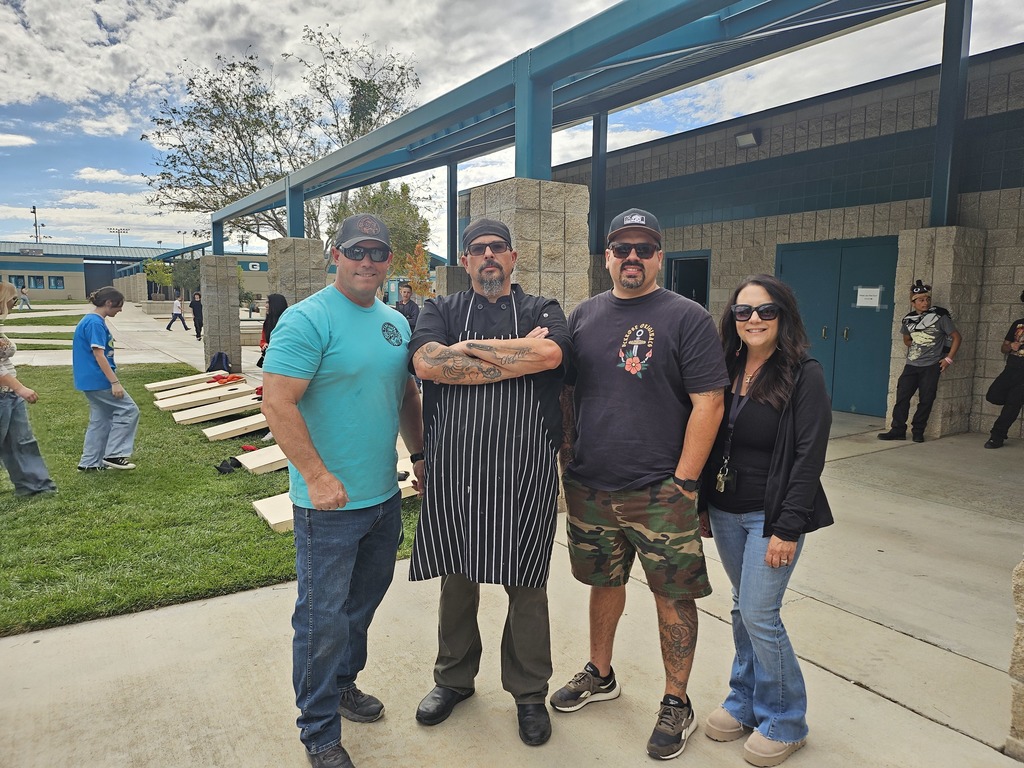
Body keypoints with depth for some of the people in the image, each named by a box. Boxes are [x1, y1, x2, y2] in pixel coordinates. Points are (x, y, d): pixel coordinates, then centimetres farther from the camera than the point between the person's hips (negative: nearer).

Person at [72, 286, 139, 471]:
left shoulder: (90, 321, 14)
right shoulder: (95, 323, -17)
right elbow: (98, 354, -21)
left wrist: (111, 380, 24)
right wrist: (115, 382, -22)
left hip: (91, 380, 10)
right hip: (99, 380, -10)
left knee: (100, 419, 15)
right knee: (128, 410, -2)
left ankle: (90, 462, 20)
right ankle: (113, 454, 0)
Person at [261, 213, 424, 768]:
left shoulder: (396, 323, 9)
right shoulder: (308, 319, -15)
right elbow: (277, 402, -20)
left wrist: (420, 456, 15)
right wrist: (317, 476, -23)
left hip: (384, 495, 8)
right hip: (329, 501, -7)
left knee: (364, 600, 22)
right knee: (324, 617, 5)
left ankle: (342, 683, 45)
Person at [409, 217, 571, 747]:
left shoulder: (542, 311, 7)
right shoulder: (441, 310, 9)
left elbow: (550, 353, -17)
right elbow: (426, 362, -13)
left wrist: (468, 347, -11)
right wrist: (516, 357, -13)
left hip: (526, 472, -1)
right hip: (453, 470, 1)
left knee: (526, 587, 11)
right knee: (457, 579, 16)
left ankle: (529, 693, 31)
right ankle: (454, 678, 39)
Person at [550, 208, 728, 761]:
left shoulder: (687, 318, -6)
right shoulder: (584, 316, 9)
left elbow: (708, 404, -10)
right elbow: (564, 393, 14)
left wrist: (684, 482, -13)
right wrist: (568, 462, 9)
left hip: (659, 492, -4)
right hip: (589, 488, 5)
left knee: (673, 595, 7)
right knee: (604, 581, 19)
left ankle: (676, 704, 25)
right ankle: (599, 675, 40)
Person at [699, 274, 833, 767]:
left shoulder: (804, 376, -11)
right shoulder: (726, 370, 4)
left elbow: (809, 458, -15)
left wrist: (788, 528, -17)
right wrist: (702, 505, 10)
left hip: (771, 515, -5)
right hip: (725, 512, 5)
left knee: (759, 614, -3)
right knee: (743, 608, 16)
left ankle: (785, 722, 19)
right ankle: (745, 701, 34)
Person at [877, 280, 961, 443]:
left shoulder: (940, 316, -5)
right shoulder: (908, 319, 5)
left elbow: (956, 337, -1)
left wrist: (949, 358, -6)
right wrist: (917, 348, 7)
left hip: (931, 366, -3)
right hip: (911, 364, 3)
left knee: (926, 399, 0)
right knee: (902, 396, -3)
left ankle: (918, 431, 11)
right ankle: (897, 430, 2)